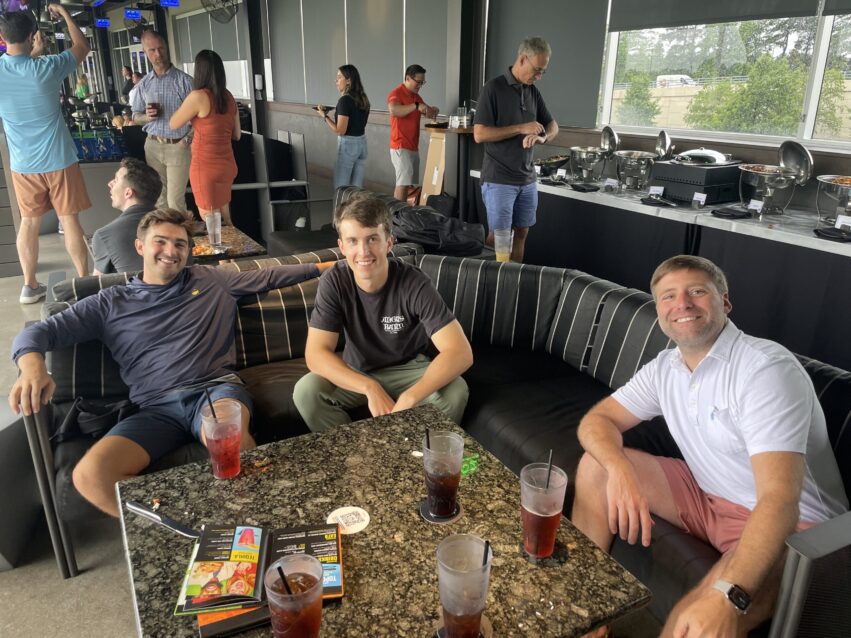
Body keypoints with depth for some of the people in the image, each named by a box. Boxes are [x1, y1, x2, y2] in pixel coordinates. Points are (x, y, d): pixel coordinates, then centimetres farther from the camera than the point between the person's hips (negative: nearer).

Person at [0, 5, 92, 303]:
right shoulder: (47, 68, -15)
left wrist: (34, 54, 24)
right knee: (70, 220, 4)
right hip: (58, 161, -3)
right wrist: (64, 13, 13)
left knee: (29, 222, 12)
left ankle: (30, 285, 20)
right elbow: (83, 46, 3)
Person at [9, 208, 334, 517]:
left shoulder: (211, 280, 18)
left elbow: (270, 276, 26)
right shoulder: (110, 303, 15)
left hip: (216, 388, -1)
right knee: (90, 475, -26)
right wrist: (33, 365, -15)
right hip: (157, 407, 2)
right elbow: (38, 331, 9)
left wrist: (324, 265, 27)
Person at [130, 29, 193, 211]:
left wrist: (187, 140, -15)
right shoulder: (143, 84, 8)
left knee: (175, 200, -5)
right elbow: (136, 116, 15)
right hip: (153, 146, 4)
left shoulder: (184, 80, -5)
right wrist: (147, 117, -8)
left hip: (178, 147, -4)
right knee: (158, 197, 10)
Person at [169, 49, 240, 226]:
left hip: (206, 166, -7)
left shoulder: (198, 96, -15)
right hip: (227, 165, 7)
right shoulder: (229, 97, 5)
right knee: (224, 219, 19)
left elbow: (173, 124, -2)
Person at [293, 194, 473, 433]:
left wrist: (408, 399, -45)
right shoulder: (334, 282, -20)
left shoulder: (414, 284, -26)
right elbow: (315, 353, -24)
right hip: (357, 373, 2)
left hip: (410, 370, -1)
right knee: (306, 391, -25)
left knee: (455, 392, -30)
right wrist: (371, 388, -37)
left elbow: (461, 352, -33)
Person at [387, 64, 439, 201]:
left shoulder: (416, 96, 18)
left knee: (407, 183, 7)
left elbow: (426, 112, 24)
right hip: (401, 147, -9)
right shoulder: (396, 94, -10)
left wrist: (432, 110, 0)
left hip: (413, 147, 9)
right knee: (403, 183, -13)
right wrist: (416, 106, -36)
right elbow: (393, 110, -30)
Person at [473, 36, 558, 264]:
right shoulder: (493, 88, -9)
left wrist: (542, 136, -8)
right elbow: (479, 134, -15)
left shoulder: (533, 91, 10)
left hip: (528, 179, 6)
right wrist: (521, 128, -17)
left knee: (521, 233, 11)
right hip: (499, 180, -6)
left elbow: (553, 125, 17)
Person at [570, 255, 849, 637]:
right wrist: (620, 468, -25)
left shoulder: (767, 368, -24)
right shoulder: (665, 368, -2)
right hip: (709, 498, 7)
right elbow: (597, 420, -1)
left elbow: (780, 500, -33)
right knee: (596, 466, -3)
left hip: (791, 525, -7)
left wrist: (728, 596, -47)